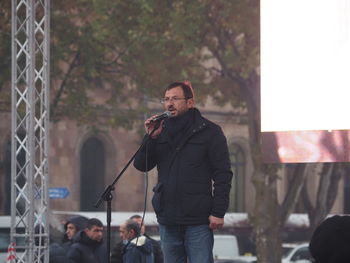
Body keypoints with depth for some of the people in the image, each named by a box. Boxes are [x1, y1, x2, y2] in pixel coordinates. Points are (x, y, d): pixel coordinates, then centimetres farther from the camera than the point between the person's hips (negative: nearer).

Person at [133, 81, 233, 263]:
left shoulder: (209, 132, -1)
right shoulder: (161, 131, 12)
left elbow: (223, 174, -5)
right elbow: (141, 165, 6)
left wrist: (218, 212, -12)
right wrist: (150, 138, -10)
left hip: (198, 221, -5)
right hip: (167, 220, 5)